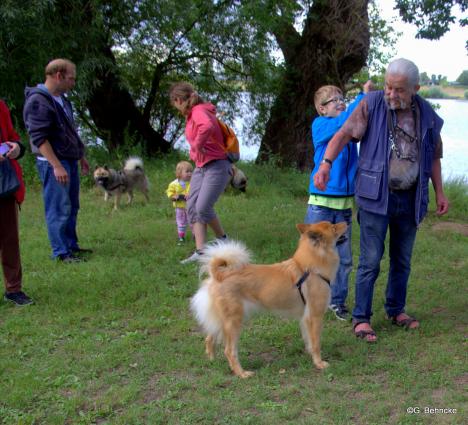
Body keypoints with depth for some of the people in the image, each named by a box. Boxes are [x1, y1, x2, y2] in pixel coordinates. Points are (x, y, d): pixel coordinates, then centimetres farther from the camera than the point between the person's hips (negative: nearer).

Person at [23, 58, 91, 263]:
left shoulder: (62, 99, 14)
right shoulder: (37, 101, -15)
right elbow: (39, 138, -20)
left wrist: (81, 156, 24)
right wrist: (56, 166, -24)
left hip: (70, 161, 9)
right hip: (53, 162, -9)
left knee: (72, 207, 14)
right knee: (59, 209, -5)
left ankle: (71, 245, 24)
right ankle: (61, 252, 3)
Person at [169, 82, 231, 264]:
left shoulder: (199, 111, -15)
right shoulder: (192, 114, 14)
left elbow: (208, 126, -38)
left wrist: (198, 145, -25)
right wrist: (195, 151, 12)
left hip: (216, 166, -10)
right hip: (201, 167, 10)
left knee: (203, 207, -13)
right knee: (192, 206, 0)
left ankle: (223, 240, 13)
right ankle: (200, 252, 1)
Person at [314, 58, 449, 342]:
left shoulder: (427, 115, 4)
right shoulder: (372, 105, -7)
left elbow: (433, 156, 15)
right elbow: (344, 135, -17)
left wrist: (440, 192, 13)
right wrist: (326, 164, -33)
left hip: (410, 199, 4)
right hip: (376, 196, -4)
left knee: (403, 260, 15)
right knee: (371, 260, -3)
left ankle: (397, 310, 31)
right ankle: (361, 318, 8)